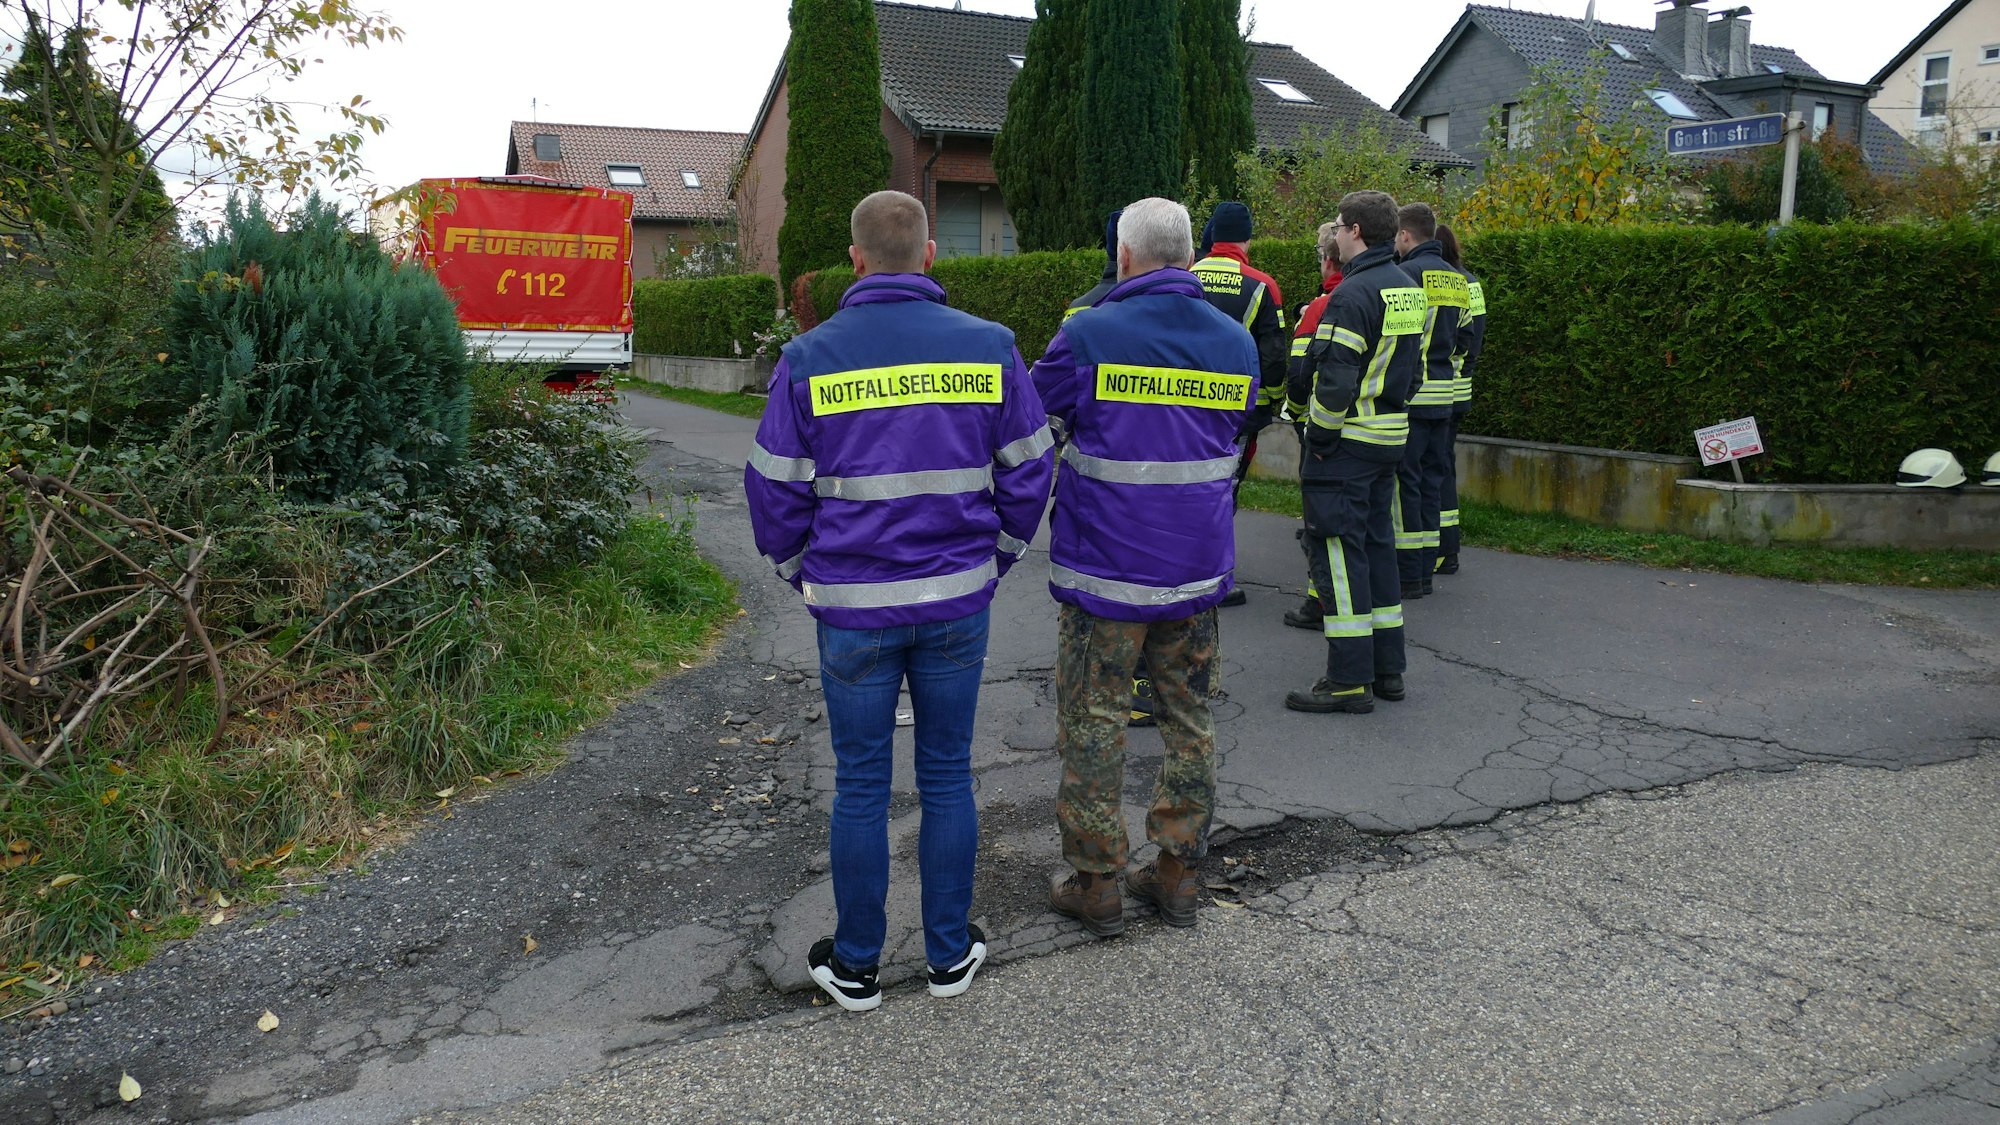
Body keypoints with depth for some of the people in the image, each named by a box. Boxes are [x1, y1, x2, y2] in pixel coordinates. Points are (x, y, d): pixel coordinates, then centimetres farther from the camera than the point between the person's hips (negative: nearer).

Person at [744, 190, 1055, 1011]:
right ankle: (950, 954, 25)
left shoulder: (810, 358, -7)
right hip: (958, 602, 1)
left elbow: (775, 488, -3)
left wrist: (803, 575, 13)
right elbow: (1028, 471, 2)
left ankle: (854, 966, 23)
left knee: (860, 785, 10)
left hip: (854, 608, -1)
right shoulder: (988, 347, -3)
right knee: (947, 776, 14)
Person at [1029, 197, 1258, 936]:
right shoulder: (1236, 342, 2)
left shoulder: (1089, 335, -12)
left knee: (1093, 722, 6)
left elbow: (1034, 403, 2)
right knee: (1189, 717, 15)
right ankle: (1176, 874, 23)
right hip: (1197, 567, 5)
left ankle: (1095, 884, 14)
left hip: (1106, 567, -4)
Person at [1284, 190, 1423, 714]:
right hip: (1390, 436, 9)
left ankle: (1349, 678, -1)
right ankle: (1387, 668, 21)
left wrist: (1320, 440, -14)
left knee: (1337, 551, -4)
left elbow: (1335, 377, -22)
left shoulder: (1354, 292, -17)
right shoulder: (1408, 288, 12)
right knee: (1376, 544, 16)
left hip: (1346, 441, -9)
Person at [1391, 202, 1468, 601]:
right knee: (1431, 482, 12)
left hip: (1409, 393, -8)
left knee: (1403, 483, -2)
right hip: (1443, 394, 8)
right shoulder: (1457, 279, 14)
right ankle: (1426, 569, 17)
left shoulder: (1408, 273, -12)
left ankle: (1407, 574, 0)